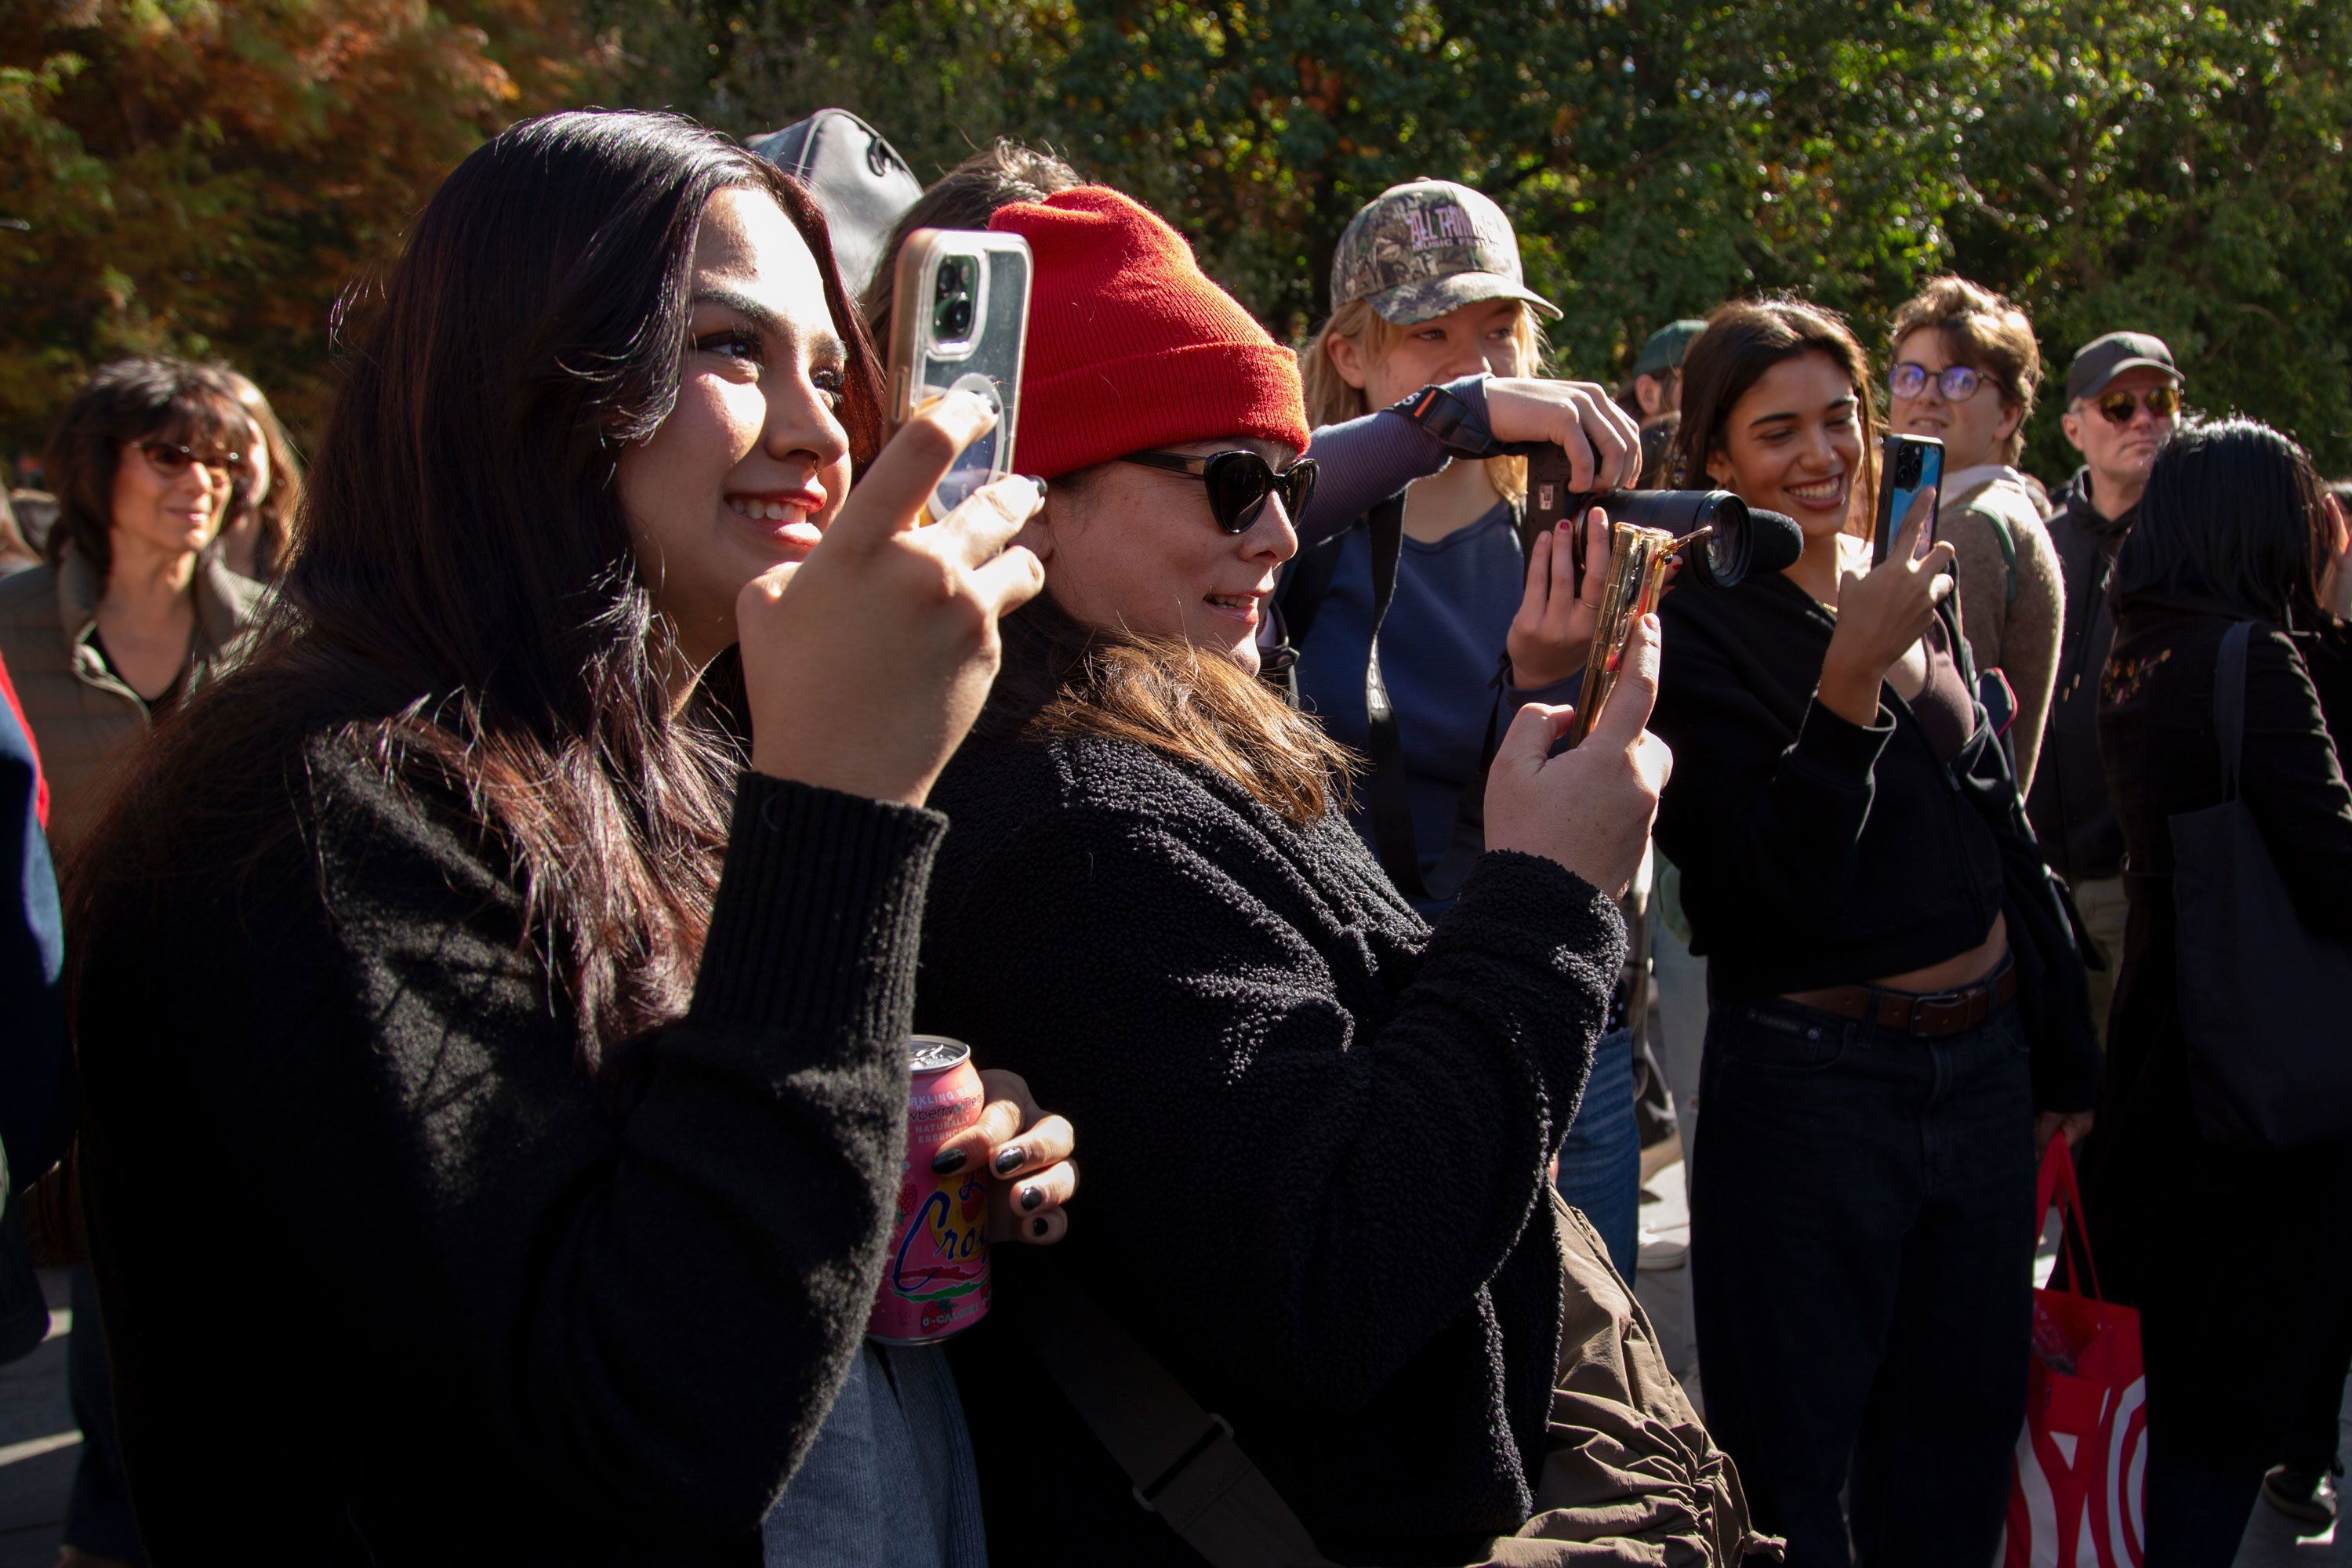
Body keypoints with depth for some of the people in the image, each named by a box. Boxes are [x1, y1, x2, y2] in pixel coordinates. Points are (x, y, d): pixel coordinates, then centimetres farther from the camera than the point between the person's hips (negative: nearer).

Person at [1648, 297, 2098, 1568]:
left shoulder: (1915, 587, 8)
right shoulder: (1695, 624, -10)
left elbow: (1997, 831, 15)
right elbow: (1755, 885, -19)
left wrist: (2059, 1058, 17)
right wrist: (1850, 680, -28)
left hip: (1983, 1064, 6)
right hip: (1808, 1075, -6)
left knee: (1961, 1430, 19)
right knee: (1792, 1466, 8)